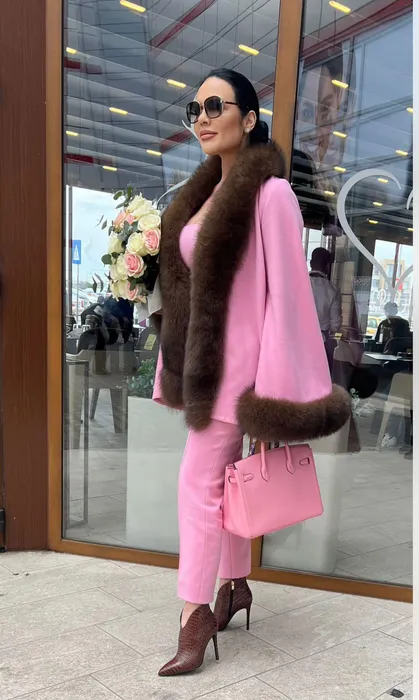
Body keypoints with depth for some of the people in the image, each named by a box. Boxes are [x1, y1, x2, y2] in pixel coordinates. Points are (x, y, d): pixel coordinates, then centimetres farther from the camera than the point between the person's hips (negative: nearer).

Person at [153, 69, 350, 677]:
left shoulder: (268, 192, -13)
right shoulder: (209, 191, 13)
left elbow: (285, 291, -17)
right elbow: (189, 286, 13)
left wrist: (276, 392, -18)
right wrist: (179, 364, 13)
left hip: (235, 357, -8)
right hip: (205, 356, 8)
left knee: (200, 479, -4)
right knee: (223, 473, 15)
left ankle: (196, 615, 13)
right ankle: (235, 586, 33)